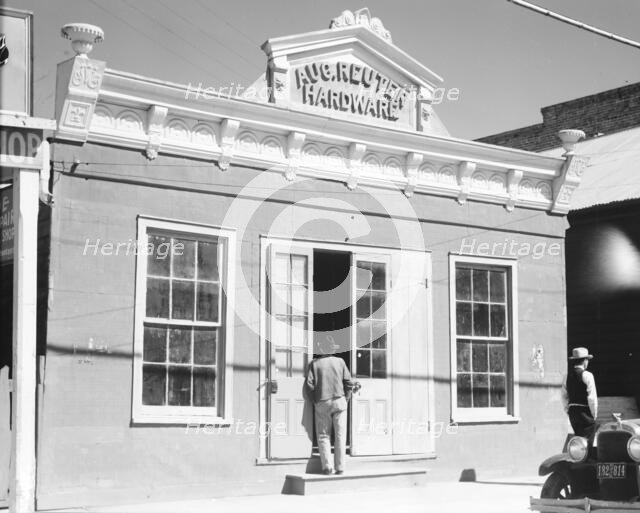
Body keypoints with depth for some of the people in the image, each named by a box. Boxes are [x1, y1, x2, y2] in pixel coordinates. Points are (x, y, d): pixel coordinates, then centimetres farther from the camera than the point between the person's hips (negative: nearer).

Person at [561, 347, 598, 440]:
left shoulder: (567, 375, 6)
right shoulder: (587, 375, -11)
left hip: (572, 412, 6)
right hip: (585, 412, -6)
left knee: (578, 438, 16)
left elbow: (564, 396, 11)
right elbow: (592, 397, -13)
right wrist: (594, 414, -3)